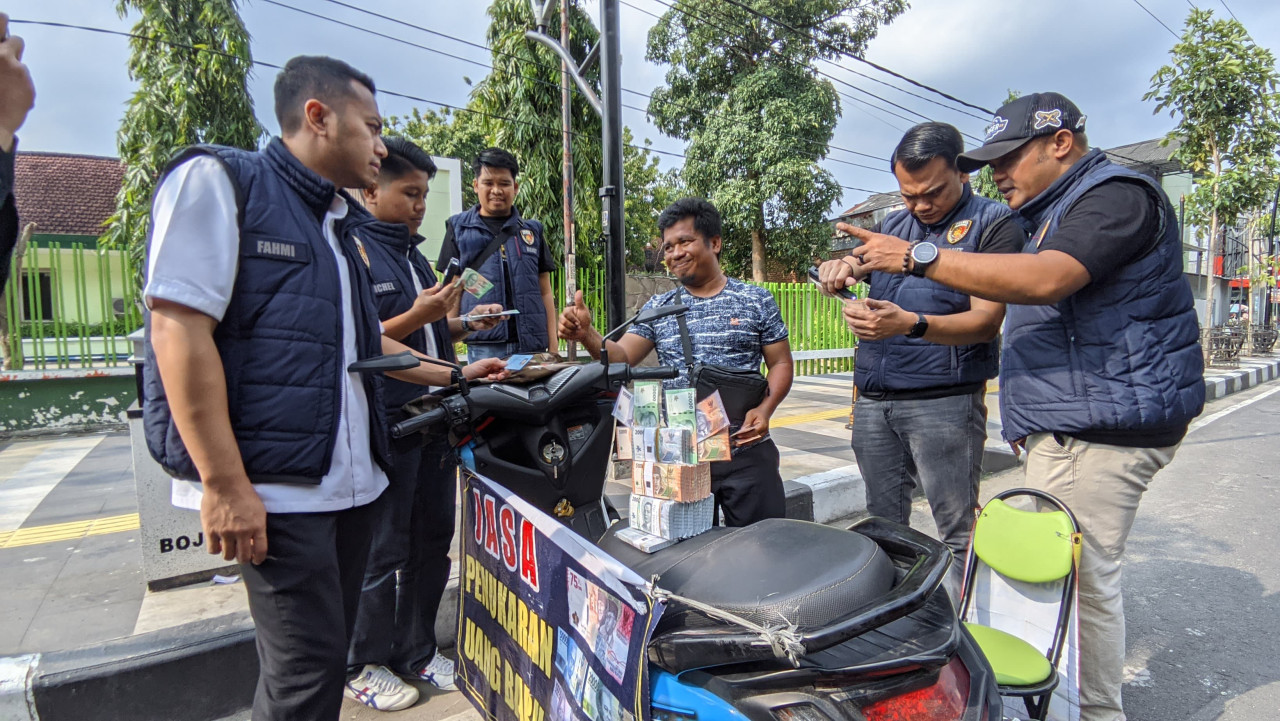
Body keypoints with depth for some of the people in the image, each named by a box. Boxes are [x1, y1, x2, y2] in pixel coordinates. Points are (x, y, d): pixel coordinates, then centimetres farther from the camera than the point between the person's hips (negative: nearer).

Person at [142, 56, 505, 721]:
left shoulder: (337, 222, 18)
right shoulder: (219, 180, -5)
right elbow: (178, 327, -15)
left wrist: (454, 376, 25)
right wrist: (224, 484, -19)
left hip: (351, 480, 8)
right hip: (273, 485, -7)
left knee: (327, 655, 15)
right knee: (307, 665, -3)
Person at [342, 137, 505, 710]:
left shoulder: (411, 251, 18)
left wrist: (465, 325, 8)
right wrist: (416, 316, -21)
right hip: (384, 425, -8)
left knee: (432, 543, 15)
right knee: (382, 553, 5)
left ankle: (417, 650, 32)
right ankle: (363, 665, 25)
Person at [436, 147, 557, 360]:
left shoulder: (532, 230, 16)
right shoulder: (458, 228, 11)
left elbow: (545, 292, 14)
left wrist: (553, 343, 6)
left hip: (533, 347, 2)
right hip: (483, 348, -1)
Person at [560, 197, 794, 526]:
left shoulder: (757, 301, 3)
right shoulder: (658, 308, 9)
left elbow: (781, 364, 4)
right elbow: (621, 357, 0)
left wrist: (765, 409, -14)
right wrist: (587, 335, -20)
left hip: (745, 447, -1)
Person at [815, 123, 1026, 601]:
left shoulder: (994, 223, -1)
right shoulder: (893, 224, 17)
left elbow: (986, 320, -11)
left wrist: (911, 324, -29)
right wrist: (840, 267, -8)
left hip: (943, 400, -5)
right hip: (872, 399, 6)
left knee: (958, 533, -1)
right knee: (882, 525, 13)